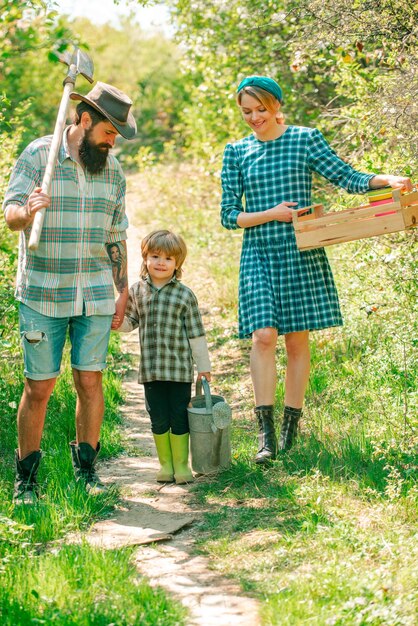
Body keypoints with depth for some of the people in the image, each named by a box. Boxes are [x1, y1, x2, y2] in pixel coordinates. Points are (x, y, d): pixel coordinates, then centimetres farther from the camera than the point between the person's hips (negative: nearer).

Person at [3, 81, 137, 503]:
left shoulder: (112, 169, 9)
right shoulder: (37, 156, -5)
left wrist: (123, 285, 14)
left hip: (95, 294, 4)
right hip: (42, 294, -3)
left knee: (90, 380, 2)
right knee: (38, 387, -1)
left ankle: (86, 468, 16)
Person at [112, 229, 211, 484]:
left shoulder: (185, 295, -3)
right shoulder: (137, 291, 5)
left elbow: (196, 334, 0)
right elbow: (132, 321, 16)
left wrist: (204, 366, 1)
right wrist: (119, 323, -7)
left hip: (180, 368, -2)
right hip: (151, 370, 2)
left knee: (179, 417, 4)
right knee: (158, 418, 8)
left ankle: (181, 464, 17)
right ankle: (165, 464, 22)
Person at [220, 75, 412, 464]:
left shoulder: (305, 140, 4)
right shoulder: (236, 152, 7)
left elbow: (348, 178, 0)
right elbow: (228, 215, 6)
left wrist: (387, 180, -18)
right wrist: (272, 214, -9)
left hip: (302, 254, 0)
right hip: (258, 255, 0)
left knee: (297, 340, 3)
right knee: (263, 335, -13)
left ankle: (290, 428, 15)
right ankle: (266, 434, -11)